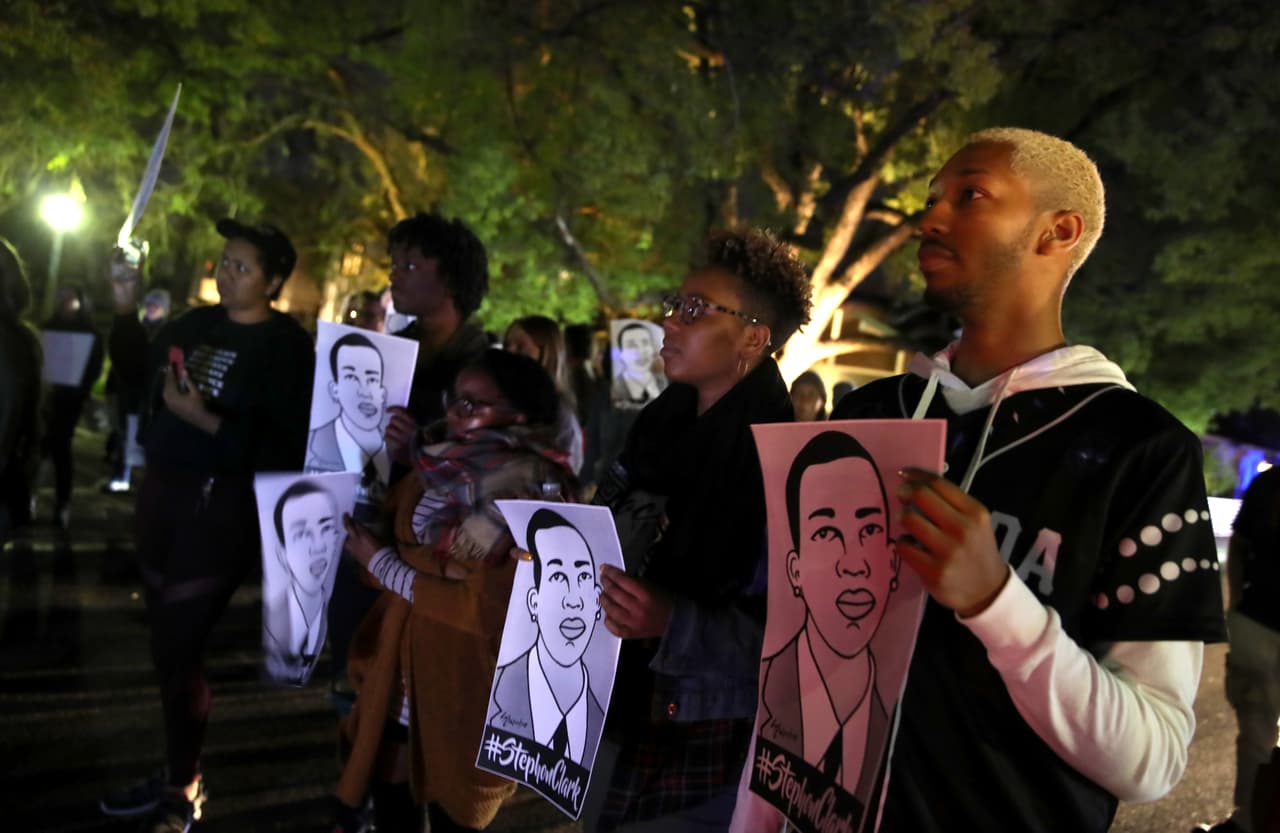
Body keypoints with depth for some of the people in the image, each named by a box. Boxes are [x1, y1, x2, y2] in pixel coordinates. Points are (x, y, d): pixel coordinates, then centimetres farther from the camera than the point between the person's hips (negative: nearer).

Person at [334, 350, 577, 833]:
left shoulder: (535, 498, -19)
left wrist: (380, 562, -15)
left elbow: (483, 609, -21)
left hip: (465, 688, -6)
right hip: (402, 674, 7)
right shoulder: (442, 468, 3)